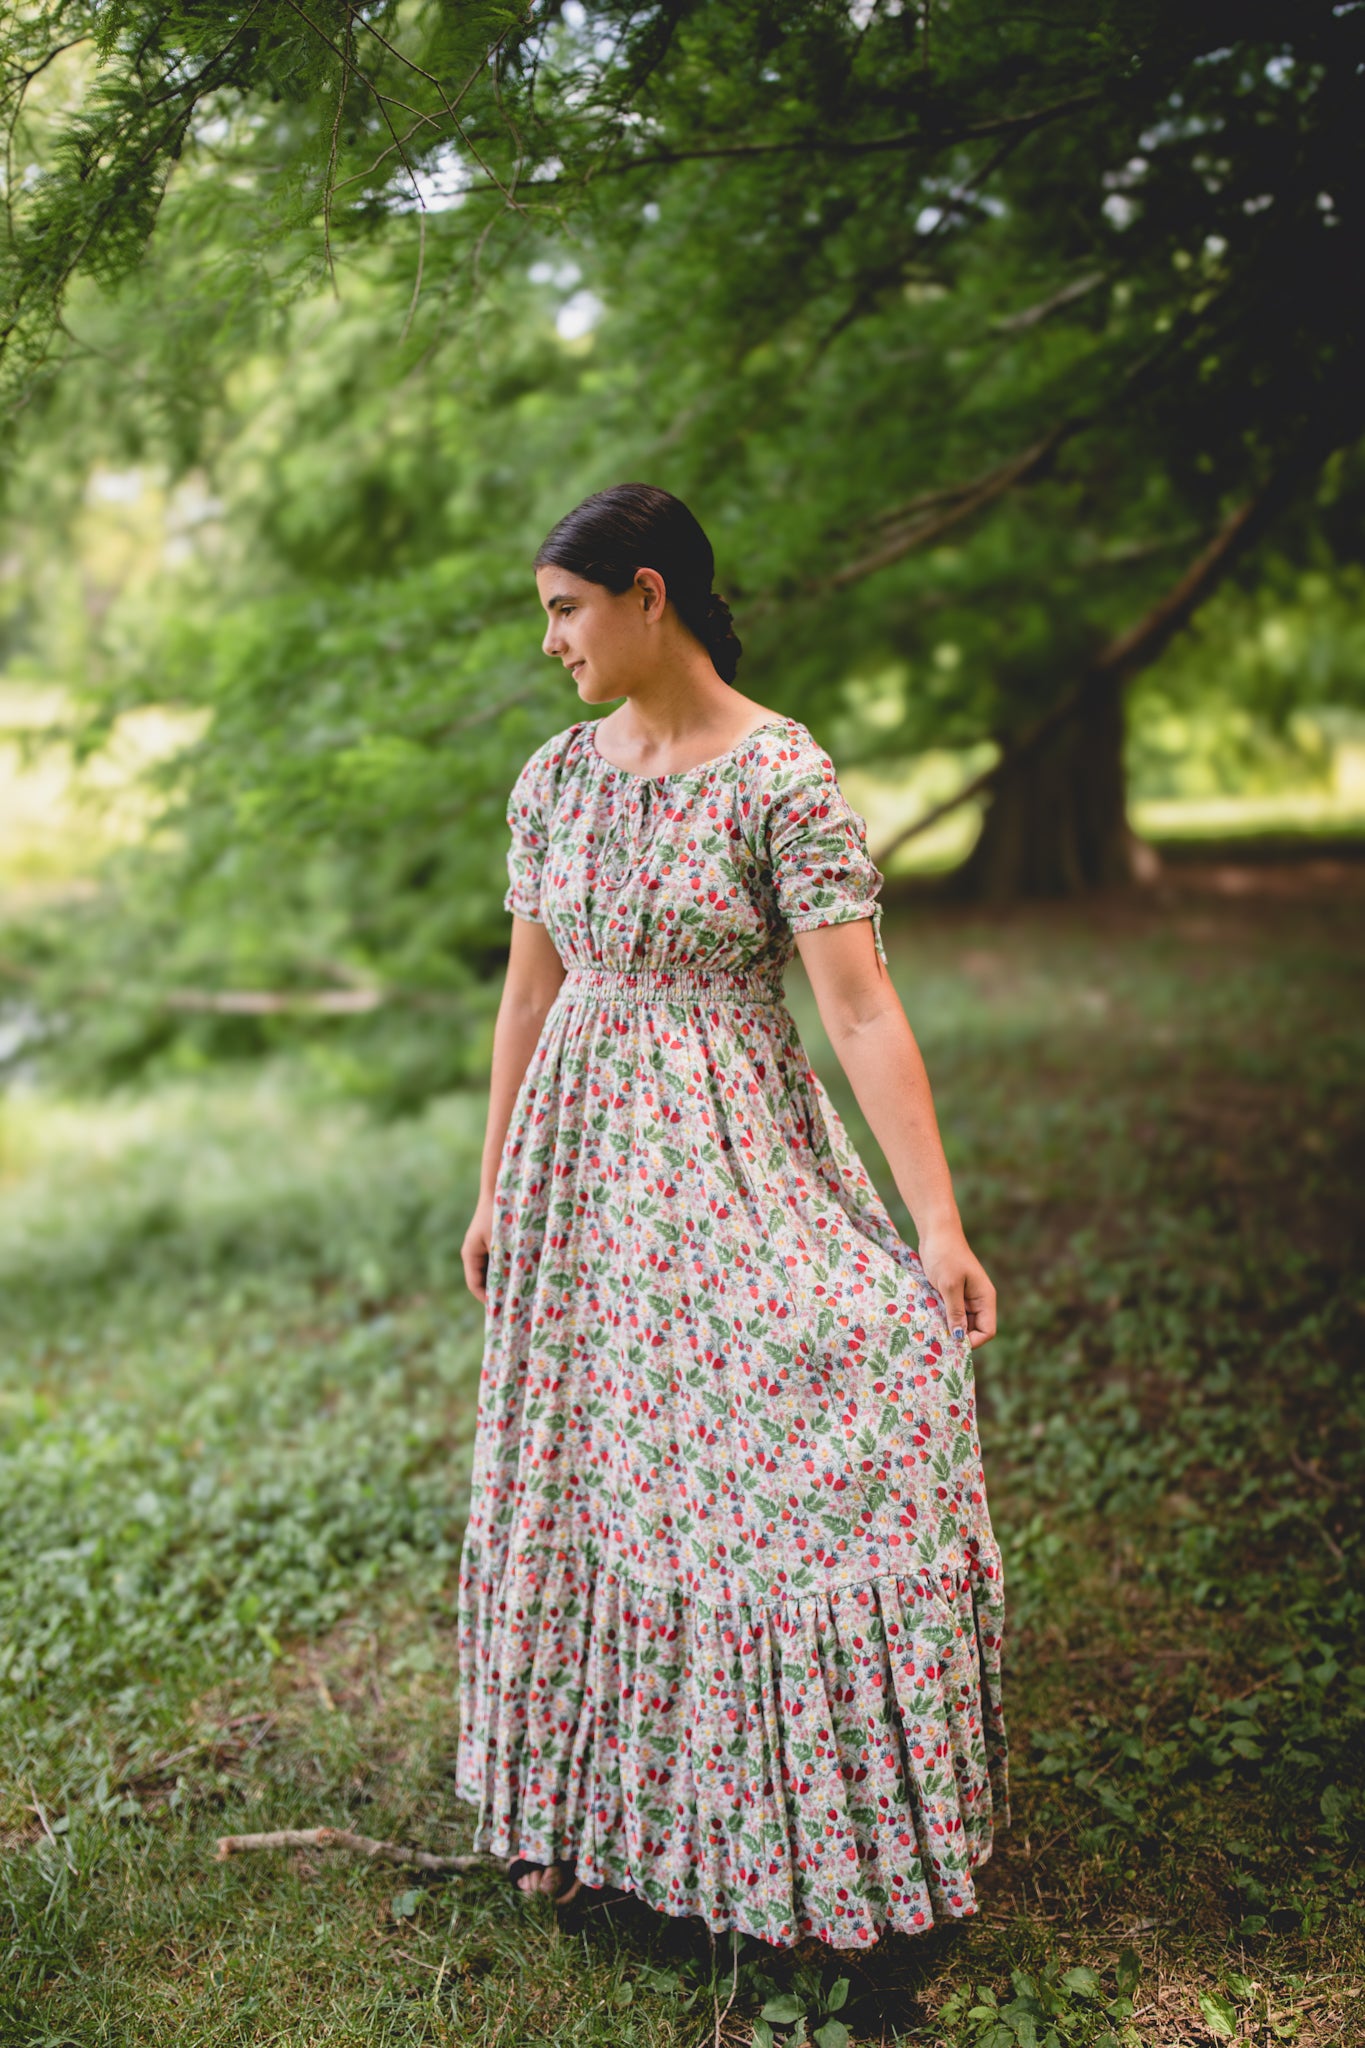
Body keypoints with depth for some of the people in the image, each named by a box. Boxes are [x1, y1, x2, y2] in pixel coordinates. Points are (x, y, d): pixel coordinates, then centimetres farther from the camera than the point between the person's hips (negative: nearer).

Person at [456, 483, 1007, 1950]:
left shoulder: (784, 779, -12)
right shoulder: (554, 778, 5)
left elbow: (862, 1010, -17)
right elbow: (529, 993, 11)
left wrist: (940, 1226, -21)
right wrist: (495, 1195, 15)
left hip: (734, 1166, -5)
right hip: (583, 1167, 5)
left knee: (766, 1474, -6)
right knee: (580, 1471, 12)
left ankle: (808, 1839, 14)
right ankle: (585, 1806, 31)